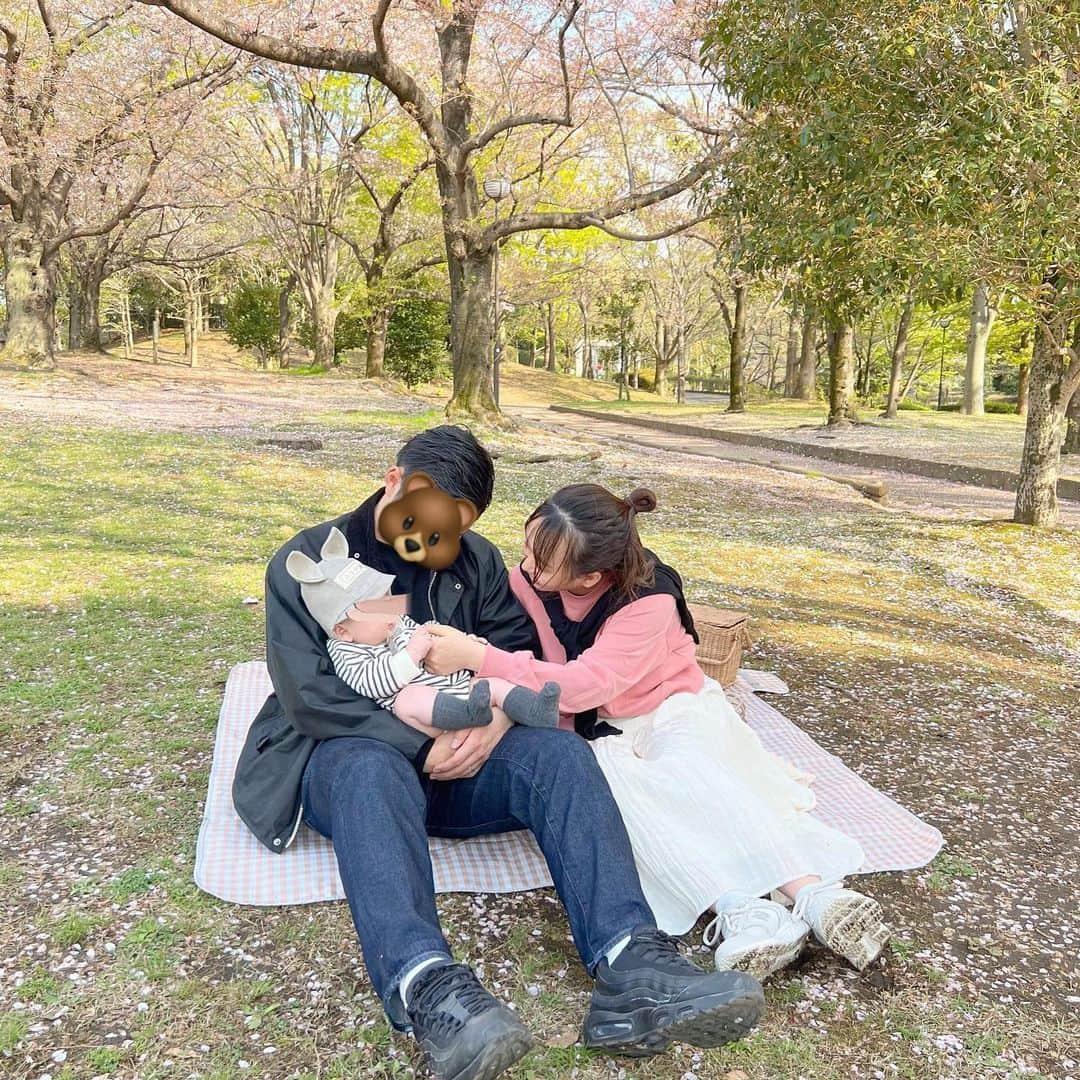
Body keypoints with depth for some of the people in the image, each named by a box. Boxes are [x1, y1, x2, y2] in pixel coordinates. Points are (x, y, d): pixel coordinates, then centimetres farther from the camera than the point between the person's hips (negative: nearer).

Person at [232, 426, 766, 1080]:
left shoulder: (476, 560, 12)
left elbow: (523, 652, 5)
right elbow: (307, 695, -11)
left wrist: (497, 719, -18)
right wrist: (425, 742, -19)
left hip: (453, 754, 3)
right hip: (347, 754, -3)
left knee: (557, 750, -26)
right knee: (373, 770, -39)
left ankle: (630, 973, -44)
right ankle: (426, 990, -58)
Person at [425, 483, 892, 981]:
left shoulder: (649, 601, -24)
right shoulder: (526, 581, -10)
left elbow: (584, 685, -32)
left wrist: (477, 657, -37)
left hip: (674, 711, -2)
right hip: (601, 734, 3)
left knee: (688, 769, -37)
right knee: (609, 785, -33)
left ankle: (814, 891, -42)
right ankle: (740, 907, -45)